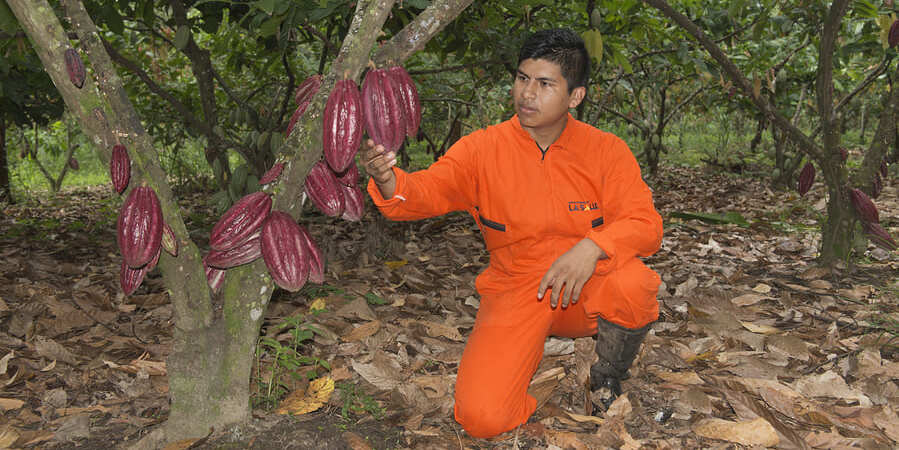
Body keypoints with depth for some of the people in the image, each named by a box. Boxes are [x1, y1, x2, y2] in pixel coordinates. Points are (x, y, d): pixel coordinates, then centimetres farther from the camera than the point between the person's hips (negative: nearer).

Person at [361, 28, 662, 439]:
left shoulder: (606, 150, -4)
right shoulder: (482, 148, -4)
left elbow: (645, 224, -9)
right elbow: (426, 192, -14)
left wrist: (593, 246, -30)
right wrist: (389, 182, -38)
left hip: (585, 287, 1)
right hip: (513, 292, 0)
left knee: (633, 284, -35)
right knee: (481, 416, -21)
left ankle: (607, 381, 0)